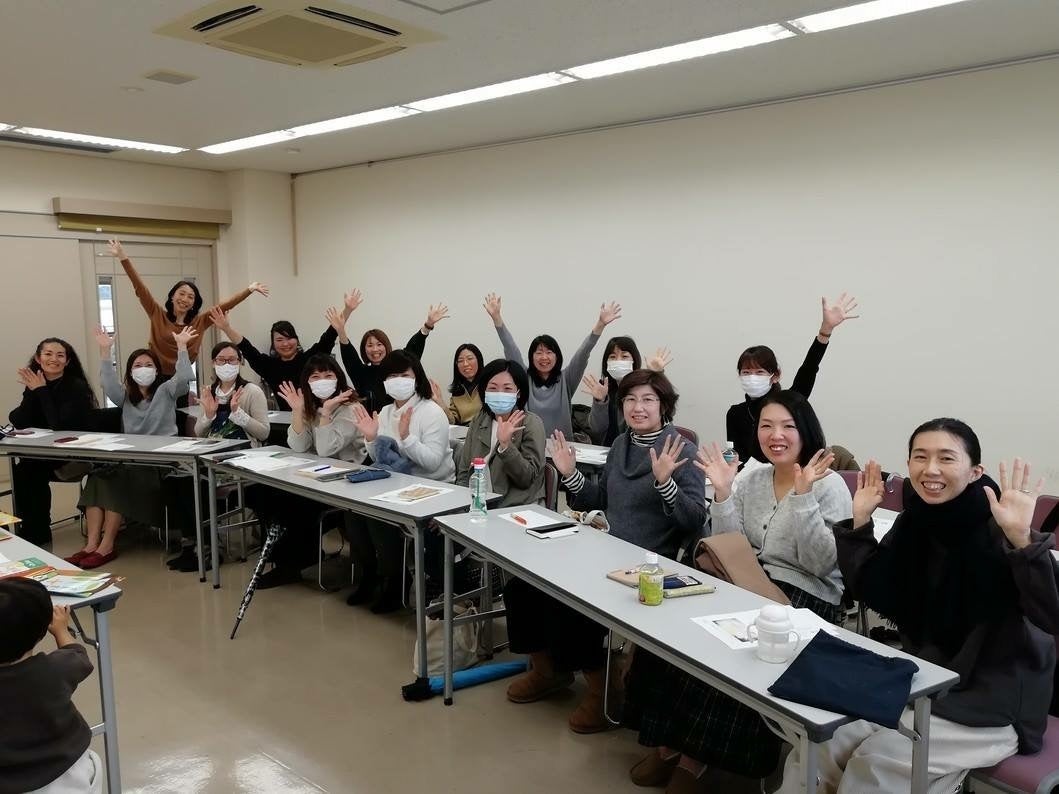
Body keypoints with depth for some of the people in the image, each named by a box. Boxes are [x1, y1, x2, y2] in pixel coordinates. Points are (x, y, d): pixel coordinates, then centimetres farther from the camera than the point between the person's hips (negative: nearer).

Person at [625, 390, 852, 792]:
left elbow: (820, 564, -15)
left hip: (805, 598, -5)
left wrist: (802, 495, -22)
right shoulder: (753, 479, 11)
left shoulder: (829, 485, -6)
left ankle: (695, 758, -10)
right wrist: (722, 493, -4)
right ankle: (667, 743, -7)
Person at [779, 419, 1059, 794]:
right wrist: (860, 523, -1)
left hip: (991, 706, -6)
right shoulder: (914, 522, -1)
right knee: (819, 746, -8)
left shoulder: (998, 534, -20)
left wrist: (1022, 540, -40)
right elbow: (876, 595, 8)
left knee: (875, 763, -17)